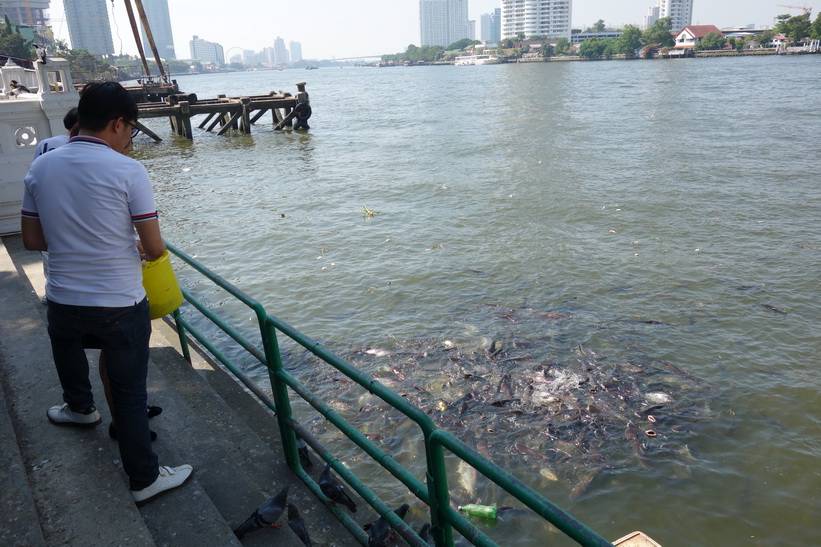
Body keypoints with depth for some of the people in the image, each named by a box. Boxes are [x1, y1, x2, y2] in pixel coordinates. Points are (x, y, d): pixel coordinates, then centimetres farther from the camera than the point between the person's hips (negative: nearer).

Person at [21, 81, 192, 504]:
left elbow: (32, 240, 6)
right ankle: (144, 478, 22)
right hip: (121, 306, -4)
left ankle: (79, 407, 58)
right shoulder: (128, 171, -15)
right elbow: (155, 247, -13)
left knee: (64, 333, 38)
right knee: (129, 394, 8)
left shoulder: (40, 167, 0)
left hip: (64, 302, 5)